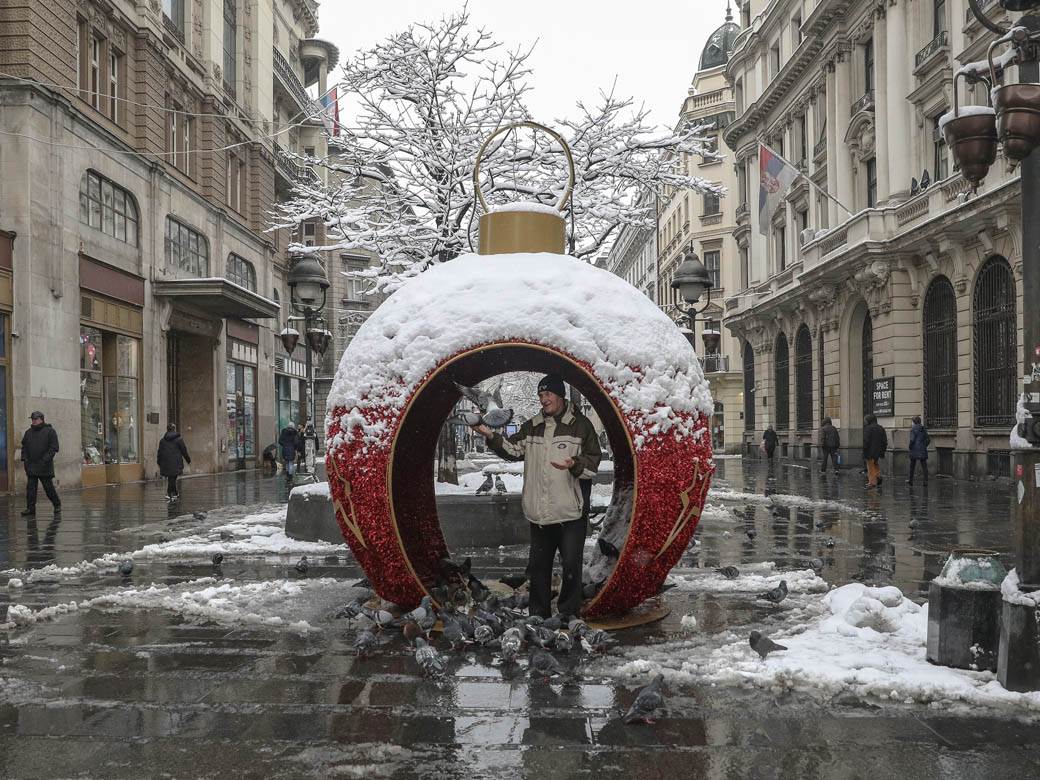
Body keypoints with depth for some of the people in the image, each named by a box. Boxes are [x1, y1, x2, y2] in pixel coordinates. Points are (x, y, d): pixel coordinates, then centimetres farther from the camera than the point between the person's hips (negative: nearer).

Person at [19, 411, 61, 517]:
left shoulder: (50, 431, -2)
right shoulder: (28, 432, 15)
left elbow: (53, 448, -7)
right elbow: (24, 447, 21)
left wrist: (45, 460, -16)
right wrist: (24, 458, 4)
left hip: (45, 467, -5)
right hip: (31, 466, 5)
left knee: (49, 488, 2)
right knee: (30, 488, -1)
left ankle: (57, 505, 19)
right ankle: (30, 509, 1)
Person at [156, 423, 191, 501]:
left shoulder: (162, 440, 7)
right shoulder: (179, 439, -3)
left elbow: (159, 452, 10)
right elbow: (184, 451, 0)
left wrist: (159, 462, 19)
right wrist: (188, 459, 12)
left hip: (166, 463, 4)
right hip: (176, 463, -3)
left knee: (171, 479, 12)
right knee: (172, 479, -1)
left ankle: (175, 494, 17)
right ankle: (169, 494, -7)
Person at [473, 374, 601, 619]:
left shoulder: (580, 424, -1)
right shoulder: (532, 427, 13)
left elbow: (594, 462, -2)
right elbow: (513, 450, 3)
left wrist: (575, 465, -21)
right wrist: (491, 436, -11)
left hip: (571, 511, -5)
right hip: (539, 513, 5)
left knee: (571, 564, -4)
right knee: (538, 564, 13)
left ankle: (568, 614, 9)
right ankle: (538, 615, 24)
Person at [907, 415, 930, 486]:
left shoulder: (913, 428, -9)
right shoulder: (923, 428, 8)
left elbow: (912, 439, -17)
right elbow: (928, 439, 10)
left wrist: (910, 447, -4)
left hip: (915, 449, -4)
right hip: (923, 450, 4)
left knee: (912, 465, 8)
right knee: (924, 465, 3)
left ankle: (910, 480, 12)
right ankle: (925, 480, -2)